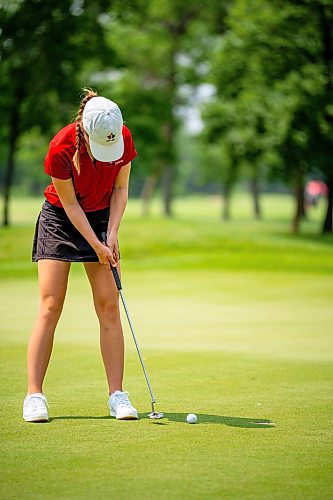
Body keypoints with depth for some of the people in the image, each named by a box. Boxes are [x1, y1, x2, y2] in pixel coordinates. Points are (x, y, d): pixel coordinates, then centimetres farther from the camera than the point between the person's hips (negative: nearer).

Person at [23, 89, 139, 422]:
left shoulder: (123, 139, -16)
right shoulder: (61, 149, -27)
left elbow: (120, 189, -3)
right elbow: (70, 204, -17)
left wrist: (111, 235, -11)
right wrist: (96, 246, -16)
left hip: (102, 219, 3)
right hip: (60, 220, -3)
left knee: (109, 307, -5)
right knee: (50, 308, -9)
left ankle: (117, 395, -4)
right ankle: (34, 395, -6)